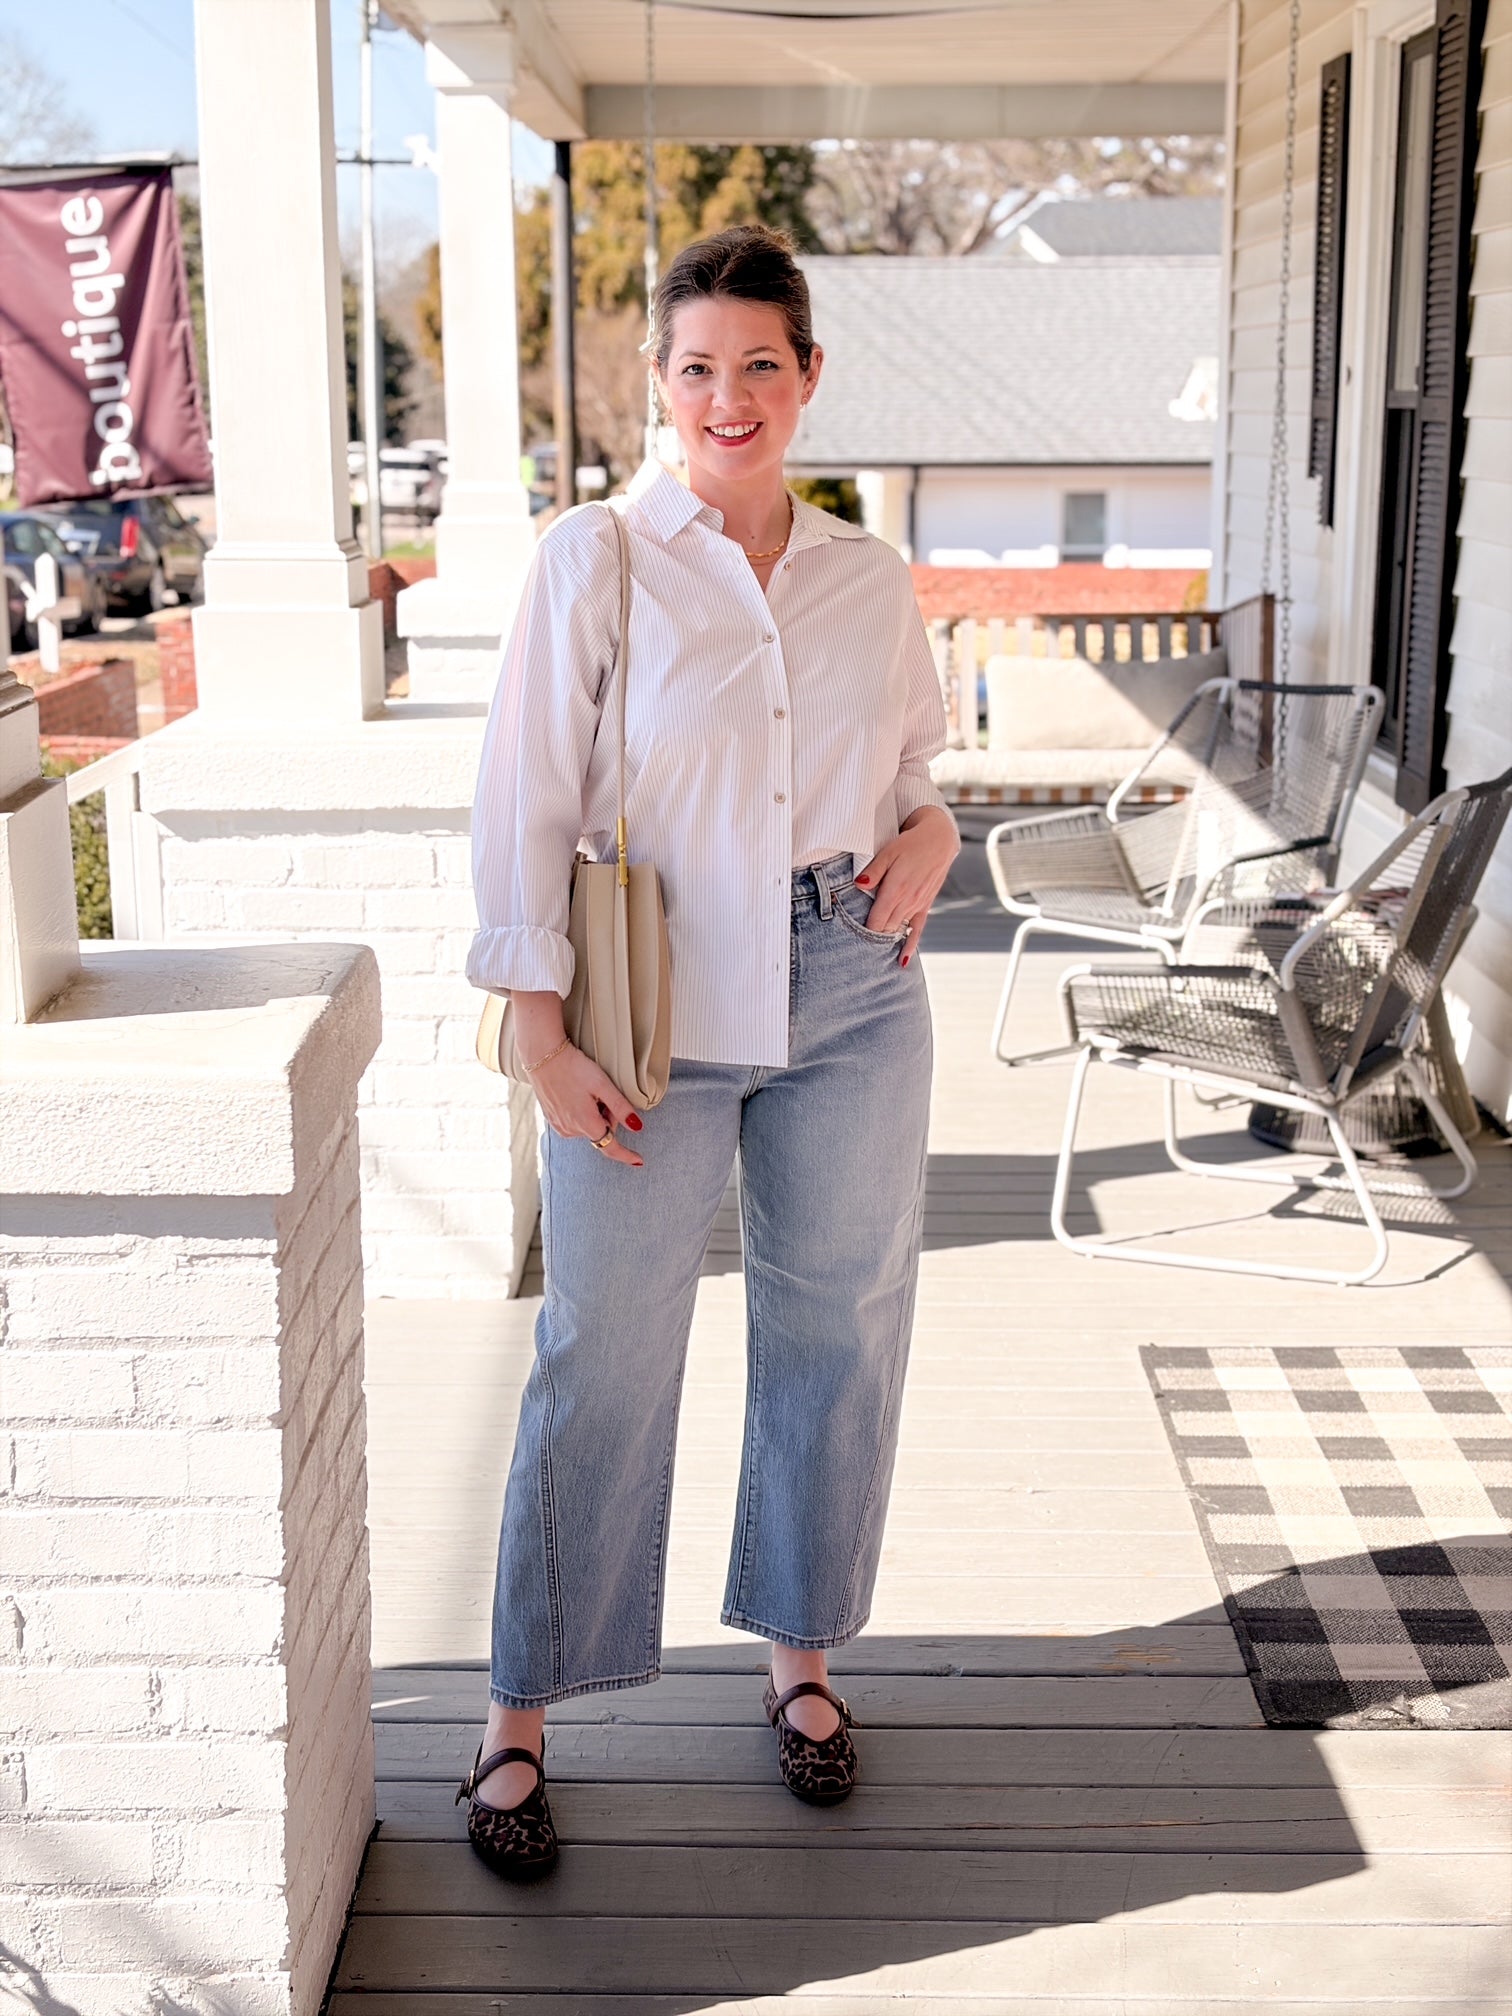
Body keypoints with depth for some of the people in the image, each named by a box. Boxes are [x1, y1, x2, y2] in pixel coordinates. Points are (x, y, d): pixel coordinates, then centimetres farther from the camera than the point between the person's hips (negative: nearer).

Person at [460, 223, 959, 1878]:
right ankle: (518, 1719, 18)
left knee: (837, 1335, 12)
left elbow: (919, 769, 20)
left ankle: (801, 1658, 32)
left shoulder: (871, 579, 7)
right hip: (653, 1010, -4)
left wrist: (927, 836, -4)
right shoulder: (594, 561, -4)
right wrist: (544, 1037, -11)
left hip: (851, 1002, 4)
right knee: (603, 1363, 2)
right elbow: (525, 808, -6)